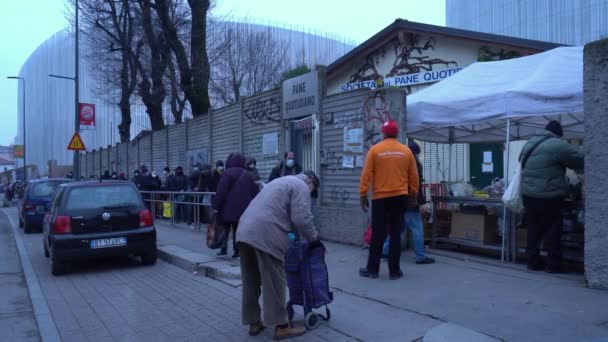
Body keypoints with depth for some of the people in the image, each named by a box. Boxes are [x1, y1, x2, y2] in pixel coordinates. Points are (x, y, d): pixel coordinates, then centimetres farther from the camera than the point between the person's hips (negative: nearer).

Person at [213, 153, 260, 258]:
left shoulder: (228, 173, -8)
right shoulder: (247, 175, 11)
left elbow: (221, 190, -14)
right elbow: (255, 191, 14)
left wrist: (216, 206, -12)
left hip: (228, 208, -4)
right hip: (242, 209, 4)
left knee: (225, 229, 9)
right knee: (238, 230, 7)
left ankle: (224, 248, 5)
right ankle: (237, 251, 4)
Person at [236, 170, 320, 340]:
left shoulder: (282, 181, 32)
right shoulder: (301, 186, 4)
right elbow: (302, 218, -9)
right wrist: (313, 237, 7)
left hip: (245, 231, 9)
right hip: (265, 234, -9)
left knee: (251, 281, 15)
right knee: (274, 282, 0)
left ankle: (253, 323, 24)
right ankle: (281, 327, 8)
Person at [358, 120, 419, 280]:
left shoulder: (375, 150, -5)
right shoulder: (406, 151, 3)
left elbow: (366, 174, -6)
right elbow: (414, 176, 8)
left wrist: (363, 195, 0)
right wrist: (414, 194, 20)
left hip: (380, 197, -2)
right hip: (400, 197, 2)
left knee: (377, 235, 5)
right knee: (395, 234, 6)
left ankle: (372, 269, 12)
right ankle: (394, 270, 10)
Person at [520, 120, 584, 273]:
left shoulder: (529, 144, 15)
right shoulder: (557, 145, -10)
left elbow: (521, 162, 25)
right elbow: (581, 159, -7)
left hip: (528, 194, 7)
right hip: (548, 196, -7)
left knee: (534, 230, 14)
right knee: (553, 231, 2)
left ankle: (533, 262, 19)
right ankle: (554, 265, 6)